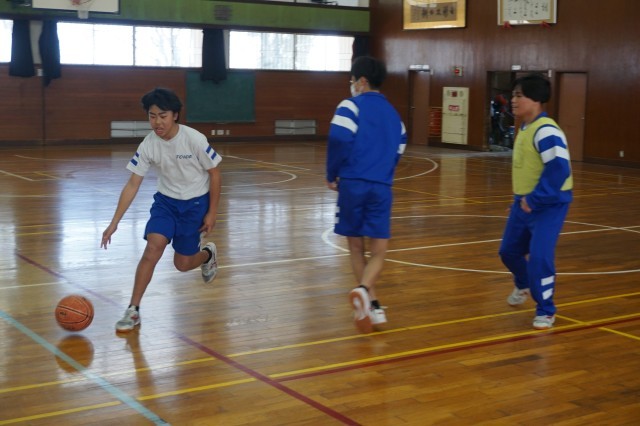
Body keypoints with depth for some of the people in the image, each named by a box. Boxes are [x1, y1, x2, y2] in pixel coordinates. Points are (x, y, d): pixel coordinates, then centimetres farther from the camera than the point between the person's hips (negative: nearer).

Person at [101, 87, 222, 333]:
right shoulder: (148, 146, -15)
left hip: (195, 203, -2)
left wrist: (212, 213, -8)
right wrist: (114, 223, -16)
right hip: (166, 201, 2)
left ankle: (207, 254, 40)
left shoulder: (194, 140, -23)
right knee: (153, 246, -19)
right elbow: (132, 185, -11)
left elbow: (215, 175, -11)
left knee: (182, 264, 4)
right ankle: (133, 310, -10)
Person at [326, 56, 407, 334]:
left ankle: (372, 305, 13)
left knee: (356, 247, 12)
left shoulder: (352, 106, -2)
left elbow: (339, 141, -13)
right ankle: (363, 290, -24)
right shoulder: (393, 113, 17)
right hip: (381, 188, 3)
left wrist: (332, 175, -1)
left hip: (352, 184, -3)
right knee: (378, 252, 4)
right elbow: (398, 151, 18)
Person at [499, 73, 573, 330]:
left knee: (539, 257, -13)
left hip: (548, 205, -9)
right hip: (525, 202, 9)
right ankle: (524, 285, 50)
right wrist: (521, 198, 18)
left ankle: (546, 311, 7)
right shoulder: (524, 128, 9)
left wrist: (535, 199, -24)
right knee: (509, 251, 19)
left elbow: (559, 168, -29)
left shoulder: (546, 131, -21)